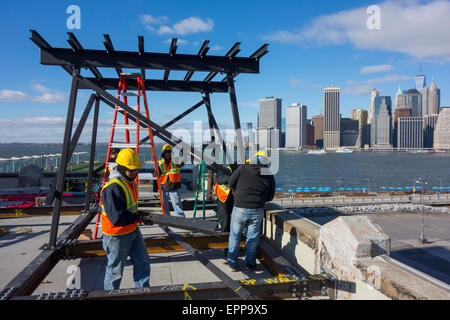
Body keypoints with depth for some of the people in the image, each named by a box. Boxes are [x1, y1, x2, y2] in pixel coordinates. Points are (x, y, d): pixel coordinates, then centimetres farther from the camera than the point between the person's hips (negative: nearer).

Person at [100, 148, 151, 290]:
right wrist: (137, 217, -19)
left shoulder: (129, 181, 4)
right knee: (115, 270, 9)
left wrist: (138, 214, 6)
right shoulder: (113, 188, -28)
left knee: (142, 263, 14)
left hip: (133, 231, 9)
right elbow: (117, 218, -32)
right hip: (117, 236, -9)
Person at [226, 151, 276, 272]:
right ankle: (250, 263, 24)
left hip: (240, 208, -1)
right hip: (257, 211, 2)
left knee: (235, 235, 12)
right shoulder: (270, 176, 2)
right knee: (253, 237, 16)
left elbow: (231, 183, 0)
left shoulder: (243, 168, -4)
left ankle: (232, 263, 17)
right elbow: (270, 197, 9)